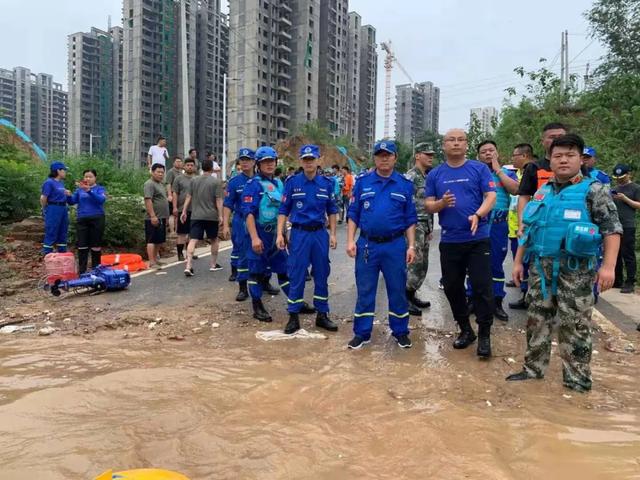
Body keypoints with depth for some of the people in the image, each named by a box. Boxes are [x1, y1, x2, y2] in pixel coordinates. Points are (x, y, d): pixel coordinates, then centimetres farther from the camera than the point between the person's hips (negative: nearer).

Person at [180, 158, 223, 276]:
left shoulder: (194, 180, 6)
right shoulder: (216, 182, -4)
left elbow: (188, 197, 5)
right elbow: (218, 200, -8)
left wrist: (184, 211, 9)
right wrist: (220, 215, -6)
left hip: (196, 216, 2)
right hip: (211, 216, -2)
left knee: (193, 240, -4)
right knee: (214, 240, 16)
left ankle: (188, 266, -16)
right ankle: (213, 265, 25)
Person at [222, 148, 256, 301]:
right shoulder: (234, 182, -2)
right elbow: (228, 205, -2)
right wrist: (225, 225, -10)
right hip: (241, 221, -1)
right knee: (243, 253, 2)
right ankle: (243, 288, 9)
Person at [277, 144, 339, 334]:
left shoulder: (327, 183, 4)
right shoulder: (292, 183, -1)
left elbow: (332, 211, 10)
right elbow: (283, 210, 1)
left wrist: (333, 234, 5)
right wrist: (280, 234, -6)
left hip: (320, 233, 2)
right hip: (299, 233, -2)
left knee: (322, 275, 9)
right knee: (296, 276, 1)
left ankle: (322, 315, 21)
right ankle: (293, 317, 11)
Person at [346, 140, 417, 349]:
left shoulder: (405, 185, 4)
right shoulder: (363, 182, 4)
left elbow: (410, 219, 5)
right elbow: (353, 214, 5)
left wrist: (411, 246, -1)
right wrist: (350, 241, -4)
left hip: (395, 245, 0)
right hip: (367, 244, 0)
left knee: (397, 290, 8)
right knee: (365, 290, 6)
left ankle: (400, 331, 23)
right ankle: (362, 333, 17)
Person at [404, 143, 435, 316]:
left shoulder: (428, 176, 16)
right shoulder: (410, 177, -12)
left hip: (426, 225, 9)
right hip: (414, 224, -9)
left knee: (422, 265, 12)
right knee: (415, 263, -9)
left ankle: (412, 295, 22)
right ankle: (405, 298, 0)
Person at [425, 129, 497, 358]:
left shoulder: (479, 169, 1)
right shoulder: (435, 174, 8)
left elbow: (491, 196, -7)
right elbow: (429, 205, 6)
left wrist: (477, 215, -25)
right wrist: (442, 203, -16)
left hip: (478, 239, -3)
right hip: (449, 241, 3)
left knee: (482, 287, -3)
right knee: (452, 287, 11)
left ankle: (484, 335, 9)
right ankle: (465, 330, 27)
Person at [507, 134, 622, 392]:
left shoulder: (594, 190, -4)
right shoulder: (542, 192, 11)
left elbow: (612, 229, -9)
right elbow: (528, 229, 16)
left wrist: (608, 265, -19)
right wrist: (518, 261, 13)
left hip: (575, 268, -5)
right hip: (541, 266, 5)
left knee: (575, 324, 2)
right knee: (537, 318, 11)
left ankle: (577, 378, 15)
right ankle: (534, 368, 24)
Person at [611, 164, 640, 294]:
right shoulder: (615, 189, 18)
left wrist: (625, 199, -15)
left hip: (627, 227, -6)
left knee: (628, 255, -6)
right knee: (615, 254, 9)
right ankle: (617, 281, 17)